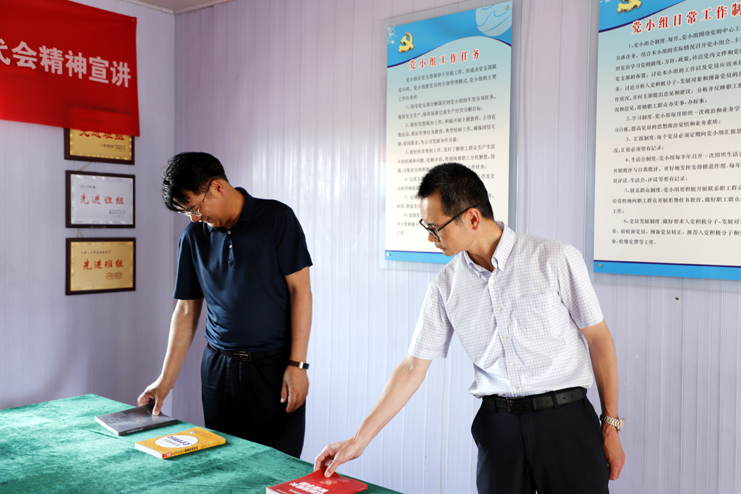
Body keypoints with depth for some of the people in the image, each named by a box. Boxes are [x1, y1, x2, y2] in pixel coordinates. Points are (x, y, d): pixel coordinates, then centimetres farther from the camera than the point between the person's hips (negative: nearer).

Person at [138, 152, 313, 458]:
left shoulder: (276, 218, -6)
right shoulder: (193, 236, 7)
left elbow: (299, 290, -7)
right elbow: (186, 310, 11)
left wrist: (297, 364, -12)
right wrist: (166, 379, 9)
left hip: (275, 365, -4)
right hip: (218, 367, 4)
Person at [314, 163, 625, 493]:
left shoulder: (556, 259, -8)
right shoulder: (446, 286, 1)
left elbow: (599, 339, -1)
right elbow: (413, 367, 4)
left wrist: (611, 427, 0)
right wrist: (359, 441, 3)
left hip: (565, 418, -2)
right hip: (497, 425, 2)